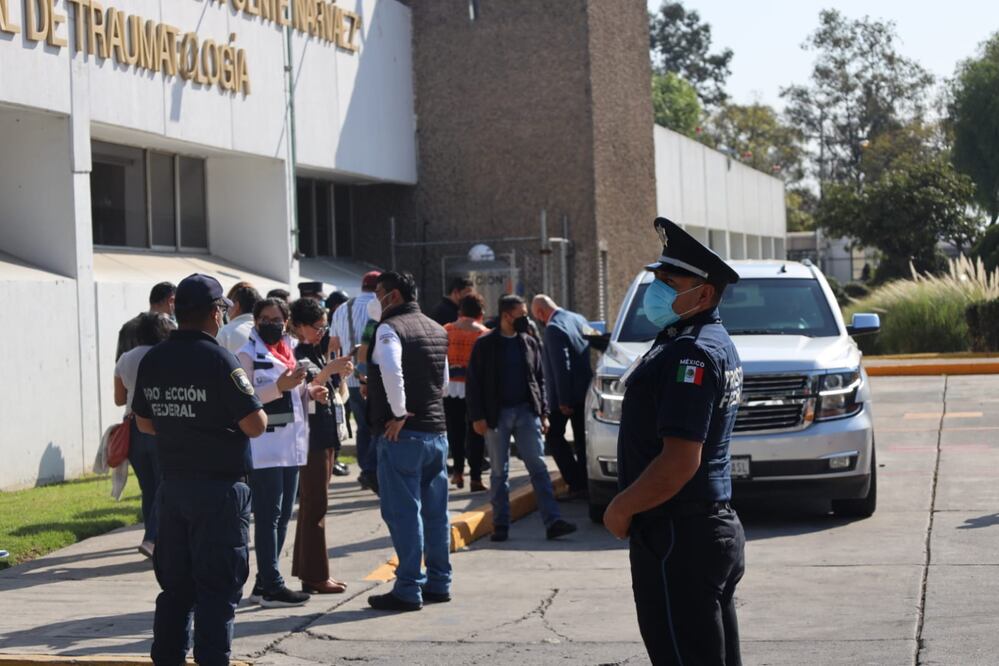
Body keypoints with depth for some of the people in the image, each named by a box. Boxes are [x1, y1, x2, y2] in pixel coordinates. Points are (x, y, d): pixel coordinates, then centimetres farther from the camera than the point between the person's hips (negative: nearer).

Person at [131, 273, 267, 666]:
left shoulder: (152, 361, 4)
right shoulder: (218, 360, -16)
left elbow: (144, 423, 15)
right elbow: (255, 426, -17)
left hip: (172, 485, 6)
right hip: (219, 487, -6)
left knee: (175, 585, 15)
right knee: (218, 588, 0)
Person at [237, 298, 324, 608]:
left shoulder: (291, 350, 18)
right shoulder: (248, 355, -6)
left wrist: (309, 392, 8)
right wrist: (279, 387, -24)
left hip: (291, 445, 8)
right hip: (264, 447, -8)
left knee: (282, 517, 11)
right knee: (268, 517, -7)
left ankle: (264, 583, 19)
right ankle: (271, 586, -5)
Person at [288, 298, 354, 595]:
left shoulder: (320, 350, 13)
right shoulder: (296, 353, -12)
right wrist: (330, 369, -37)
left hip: (328, 434, 9)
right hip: (311, 434, -9)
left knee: (313, 503, 12)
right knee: (315, 504, -7)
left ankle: (307, 570, 17)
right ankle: (315, 576, -4)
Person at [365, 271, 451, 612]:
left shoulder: (389, 329, -11)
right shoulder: (437, 330, 16)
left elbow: (391, 371, -28)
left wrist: (399, 413, -20)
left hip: (402, 434, -8)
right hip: (437, 430, 8)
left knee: (403, 512, -5)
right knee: (435, 511, 13)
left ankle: (408, 590, -4)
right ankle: (438, 583, 18)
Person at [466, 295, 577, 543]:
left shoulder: (529, 343, 10)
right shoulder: (485, 345, -2)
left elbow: (539, 380, 14)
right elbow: (473, 382, -2)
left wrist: (543, 413, 8)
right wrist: (477, 417, -8)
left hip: (526, 412, 3)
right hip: (496, 415, -3)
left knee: (538, 467, -3)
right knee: (499, 472, 4)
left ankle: (553, 521, -7)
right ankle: (500, 524, 11)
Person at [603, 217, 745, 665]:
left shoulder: (692, 353, -19)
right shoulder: (716, 342, 14)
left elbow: (680, 461, -26)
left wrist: (621, 508, -14)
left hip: (679, 540, -11)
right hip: (716, 527, 11)